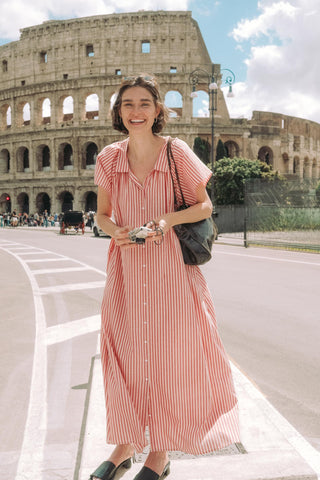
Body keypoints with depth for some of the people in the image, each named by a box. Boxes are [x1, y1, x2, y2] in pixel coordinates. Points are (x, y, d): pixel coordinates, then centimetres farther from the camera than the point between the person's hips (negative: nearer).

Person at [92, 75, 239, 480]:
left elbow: (204, 206, 1)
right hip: (125, 270, 3)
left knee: (166, 354, 3)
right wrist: (115, 230, -9)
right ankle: (125, 444, 28)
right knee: (125, 353, 8)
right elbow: (103, 214, 13)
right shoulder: (109, 158, 5)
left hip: (170, 267, -3)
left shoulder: (176, 151, -4)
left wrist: (168, 220, -17)